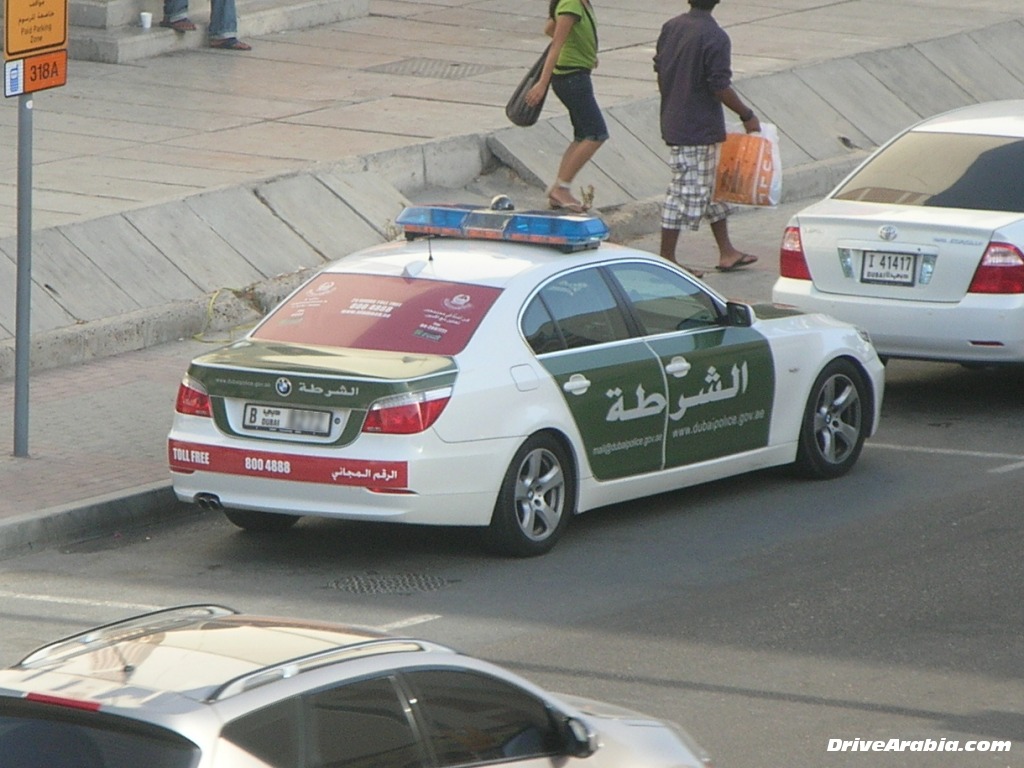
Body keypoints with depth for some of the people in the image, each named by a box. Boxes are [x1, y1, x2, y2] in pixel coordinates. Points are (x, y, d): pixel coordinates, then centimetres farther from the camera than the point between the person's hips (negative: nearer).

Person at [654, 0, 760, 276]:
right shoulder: (715, 38, -19)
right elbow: (720, 87, -19)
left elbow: (659, 71, 12)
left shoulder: (670, 27, 4)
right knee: (686, 192, -1)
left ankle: (726, 251, 24)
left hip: (673, 123, 9)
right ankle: (667, 261, 4)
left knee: (714, 185, 18)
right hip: (699, 129, -9)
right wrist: (748, 116, -7)